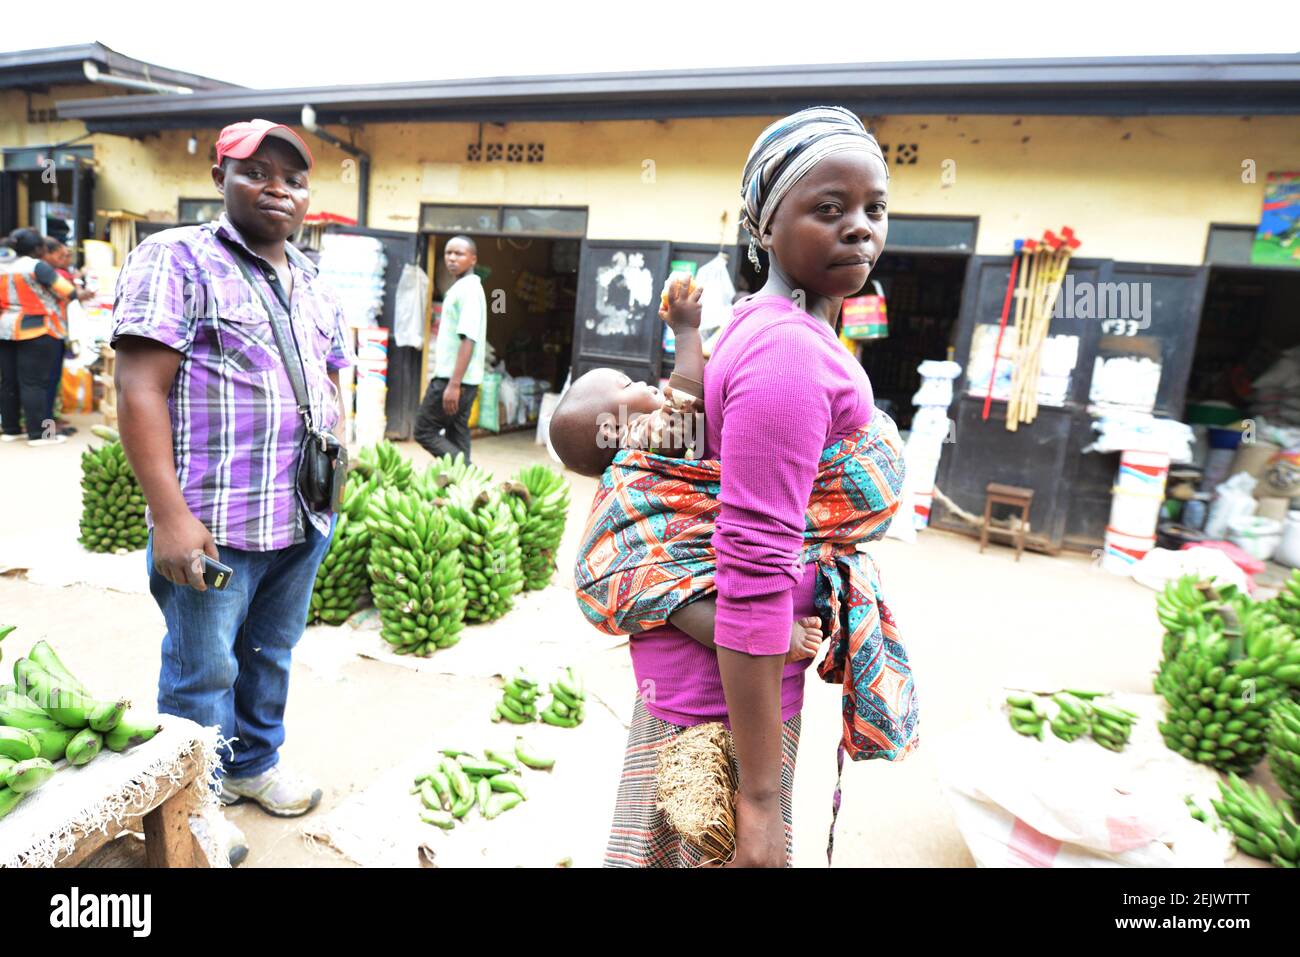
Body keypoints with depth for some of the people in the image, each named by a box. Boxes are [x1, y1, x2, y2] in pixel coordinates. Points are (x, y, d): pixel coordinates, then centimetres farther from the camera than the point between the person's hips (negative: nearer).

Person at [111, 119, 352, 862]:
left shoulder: (314, 284, 14)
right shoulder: (176, 259, -6)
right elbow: (141, 391, -13)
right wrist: (170, 517, -19)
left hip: (304, 521, 6)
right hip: (214, 522, -6)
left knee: (271, 656, 20)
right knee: (204, 674, 7)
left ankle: (255, 764, 40)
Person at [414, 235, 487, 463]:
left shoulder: (468, 289, -13)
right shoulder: (460, 288, 18)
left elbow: (469, 340, -22)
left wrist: (454, 384, -26)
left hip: (455, 378, -10)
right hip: (457, 378, 10)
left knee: (425, 431, -5)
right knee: (456, 437, 10)